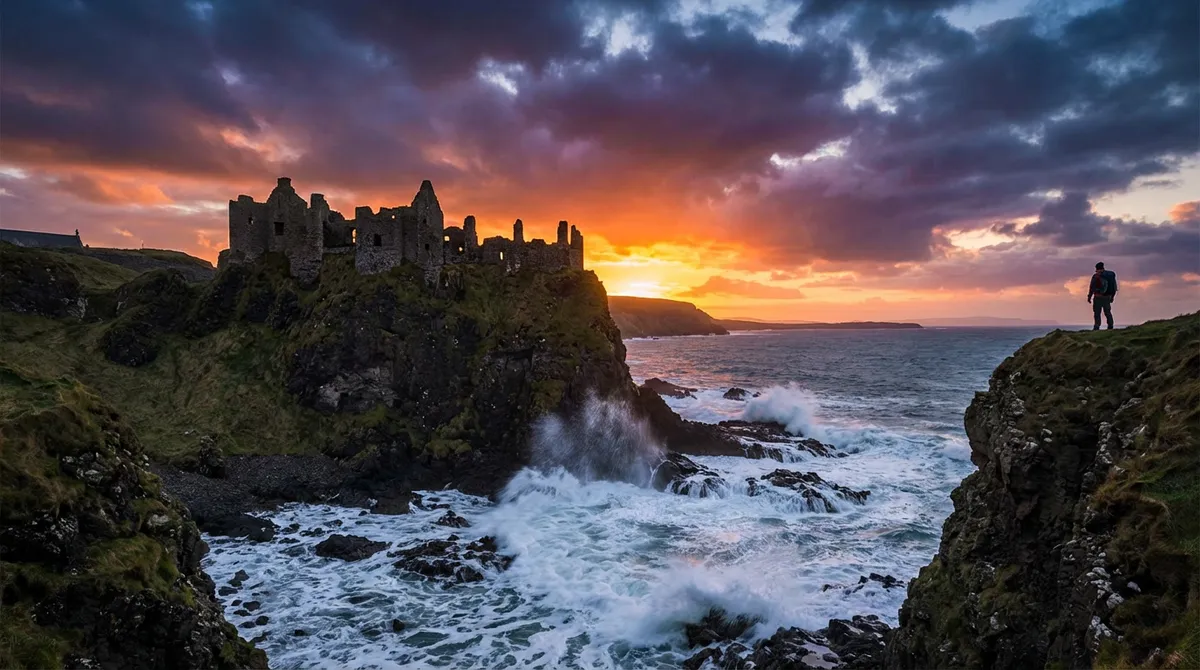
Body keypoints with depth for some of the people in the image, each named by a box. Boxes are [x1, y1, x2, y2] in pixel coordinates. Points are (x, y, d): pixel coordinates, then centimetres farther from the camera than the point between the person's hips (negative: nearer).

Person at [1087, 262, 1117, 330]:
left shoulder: (1096, 276, -7)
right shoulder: (1111, 275, 10)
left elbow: (1092, 287, -10)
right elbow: (1114, 287, 14)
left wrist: (1089, 297, -4)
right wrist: (1112, 297, 21)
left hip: (1098, 297, -5)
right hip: (1107, 298, 5)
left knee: (1097, 313, -4)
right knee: (1107, 312, 15)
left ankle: (1096, 327, -11)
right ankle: (1110, 326, 13)